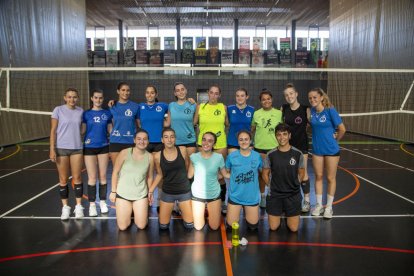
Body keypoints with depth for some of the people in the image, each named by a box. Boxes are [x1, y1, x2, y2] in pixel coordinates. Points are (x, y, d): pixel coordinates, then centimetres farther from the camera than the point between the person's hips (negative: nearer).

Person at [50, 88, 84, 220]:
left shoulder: (80, 111, 4)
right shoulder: (58, 110, -3)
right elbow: (53, 131, -4)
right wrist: (52, 149, -10)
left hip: (77, 148, 2)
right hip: (61, 148, -2)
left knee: (77, 178, 6)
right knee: (63, 179, 6)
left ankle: (78, 206, 17)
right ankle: (65, 207, 17)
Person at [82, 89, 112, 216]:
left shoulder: (107, 113, 4)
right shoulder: (86, 114, 1)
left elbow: (110, 130, 8)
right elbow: (82, 130, 1)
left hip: (104, 147, 1)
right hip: (89, 148, -1)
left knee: (103, 176, 8)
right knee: (92, 177, 2)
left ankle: (103, 202, 21)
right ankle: (92, 204, 13)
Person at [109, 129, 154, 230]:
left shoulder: (150, 157, -6)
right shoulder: (124, 153, -13)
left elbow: (149, 177, 5)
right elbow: (115, 172, -5)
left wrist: (150, 193, 6)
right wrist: (113, 191, -4)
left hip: (141, 195, 2)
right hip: (122, 194, -1)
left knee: (141, 226, 4)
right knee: (123, 227, 4)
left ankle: (136, 211, 35)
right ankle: (128, 212, 36)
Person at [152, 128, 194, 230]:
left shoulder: (182, 150, -11)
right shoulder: (157, 156, -11)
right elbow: (159, 174, 2)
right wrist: (150, 190, -2)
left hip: (184, 191, 0)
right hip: (167, 193, 0)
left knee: (189, 225, 7)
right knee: (163, 226, 8)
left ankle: (180, 210, 38)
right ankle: (171, 210, 38)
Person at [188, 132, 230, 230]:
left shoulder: (219, 157, -13)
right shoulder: (194, 157, -11)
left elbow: (226, 174, -1)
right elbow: (189, 175, -7)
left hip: (214, 195, 0)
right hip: (197, 194, 0)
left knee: (214, 227, 12)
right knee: (198, 227, 13)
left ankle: (210, 211, 40)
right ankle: (205, 211, 42)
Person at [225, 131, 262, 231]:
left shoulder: (257, 156, -7)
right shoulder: (232, 156, -10)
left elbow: (262, 172, 9)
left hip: (252, 196, 1)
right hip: (235, 196, -1)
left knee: (253, 226, 14)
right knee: (231, 226, 9)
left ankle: (247, 212, 43)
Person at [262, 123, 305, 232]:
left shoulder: (297, 154, -7)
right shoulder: (271, 155, -7)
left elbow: (301, 173, 6)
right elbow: (265, 174, 4)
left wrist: (294, 186, 1)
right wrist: (273, 187, -1)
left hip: (293, 195, 0)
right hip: (275, 195, 0)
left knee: (294, 228, 3)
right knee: (273, 227, 4)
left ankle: (288, 214, 33)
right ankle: (280, 213, 34)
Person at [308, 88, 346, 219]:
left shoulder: (330, 110, -15)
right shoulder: (311, 111, -3)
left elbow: (342, 129, -12)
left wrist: (335, 140, 1)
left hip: (331, 150, -4)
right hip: (317, 149, 4)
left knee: (330, 178, 8)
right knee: (318, 177, 12)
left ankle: (329, 207, 21)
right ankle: (319, 205, 26)